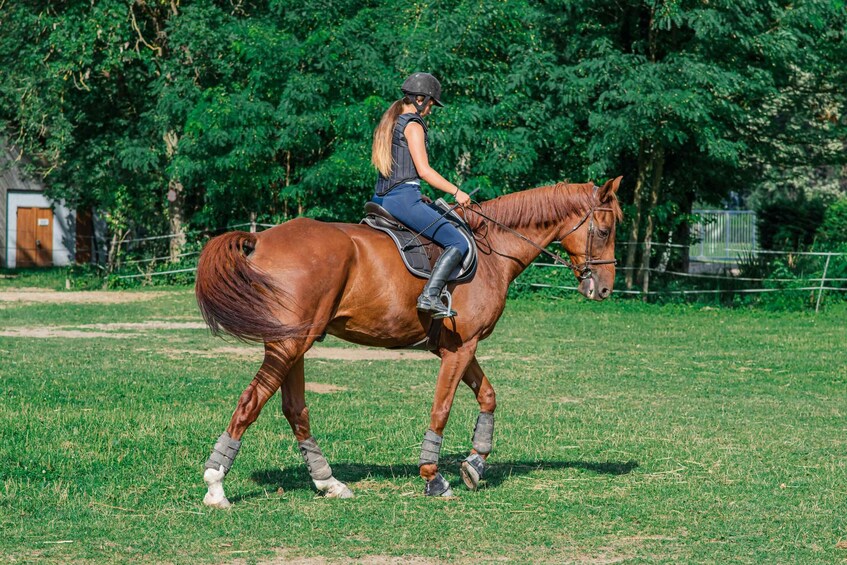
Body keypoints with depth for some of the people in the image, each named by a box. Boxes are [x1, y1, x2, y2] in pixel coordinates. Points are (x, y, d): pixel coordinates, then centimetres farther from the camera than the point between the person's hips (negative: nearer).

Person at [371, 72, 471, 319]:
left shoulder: (390, 123, 20)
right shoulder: (413, 125, -7)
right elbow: (424, 170, -14)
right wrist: (457, 192, -7)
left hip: (381, 198, 10)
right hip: (404, 198, -10)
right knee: (458, 243, -12)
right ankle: (430, 295, -24)